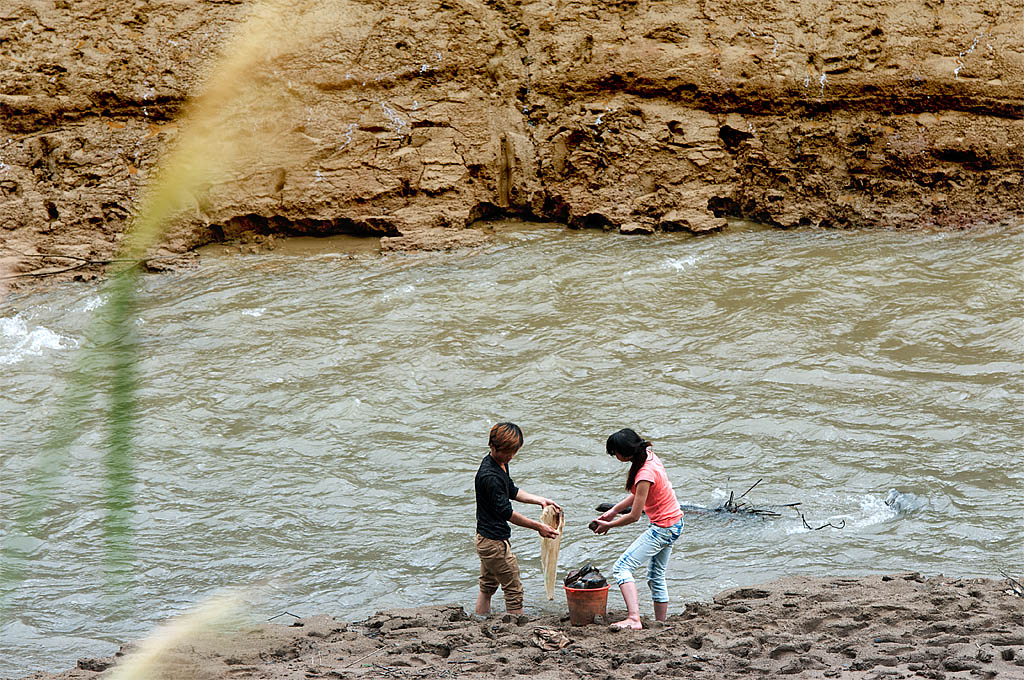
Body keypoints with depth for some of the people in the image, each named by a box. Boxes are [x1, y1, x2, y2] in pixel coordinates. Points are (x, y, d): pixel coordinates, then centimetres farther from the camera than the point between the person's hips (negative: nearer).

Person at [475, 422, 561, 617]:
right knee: (513, 591, -1)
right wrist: (537, 526, -16)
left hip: (485, 538, 10)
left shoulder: (501, 463, 6)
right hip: (495, 542, -10)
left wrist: (539, 500, 11)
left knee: (487, 587, 17)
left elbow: (511, 491, 21)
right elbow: (506, 512, -23)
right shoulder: (489, 476, -26)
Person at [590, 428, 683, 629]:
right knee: (656, 577, 20)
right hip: (673, 523, 10)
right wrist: (613, 511, 9)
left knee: (622, 568, -16)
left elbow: (634, 516, -20)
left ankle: (634, 619, -29)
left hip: (663, 528, -10)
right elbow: (637, 494, 14)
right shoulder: (648, 455, 0)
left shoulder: (645, 475, -27)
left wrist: (608, 525, -5)